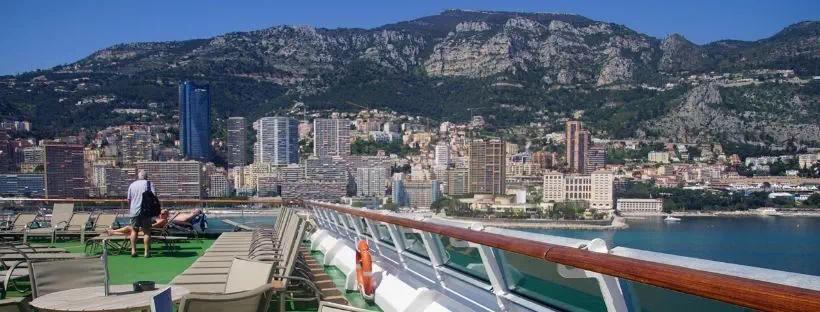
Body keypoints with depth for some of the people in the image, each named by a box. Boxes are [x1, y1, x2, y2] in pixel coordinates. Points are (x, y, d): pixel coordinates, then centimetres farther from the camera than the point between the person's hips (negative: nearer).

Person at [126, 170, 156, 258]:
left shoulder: (132, 185, 11)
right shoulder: (149, 183, 1)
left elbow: (128, 200, 14)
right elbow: (154, 195, -9)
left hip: (134, 211, 3)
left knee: (134, 230, 17)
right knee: (147, 231, 3)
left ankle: (133, 250, 14)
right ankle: (146, 252, 2)